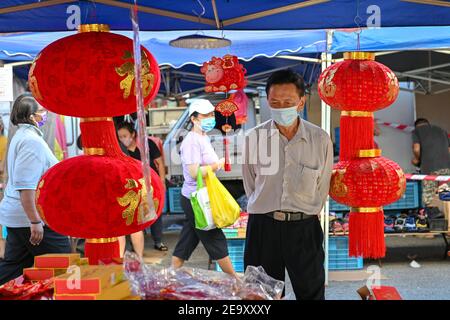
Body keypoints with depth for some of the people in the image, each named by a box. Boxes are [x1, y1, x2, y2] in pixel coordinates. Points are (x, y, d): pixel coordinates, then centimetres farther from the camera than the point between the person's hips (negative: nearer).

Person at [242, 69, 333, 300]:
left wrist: (305, 215, 11)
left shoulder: (320, 140, -4)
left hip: (305, 228, 0)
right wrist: (266, 211, 11)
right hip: (262, 227, 1)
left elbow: (322, 187, 7)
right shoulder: (254, 138, -2)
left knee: (311, 292, 9)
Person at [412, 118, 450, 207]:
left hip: (430, 168, -4)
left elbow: (416, 149, -4)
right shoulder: (441, 130, 25)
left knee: (429, 201, -2)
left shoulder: (417, 130, 11)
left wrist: (416, 159, 15)